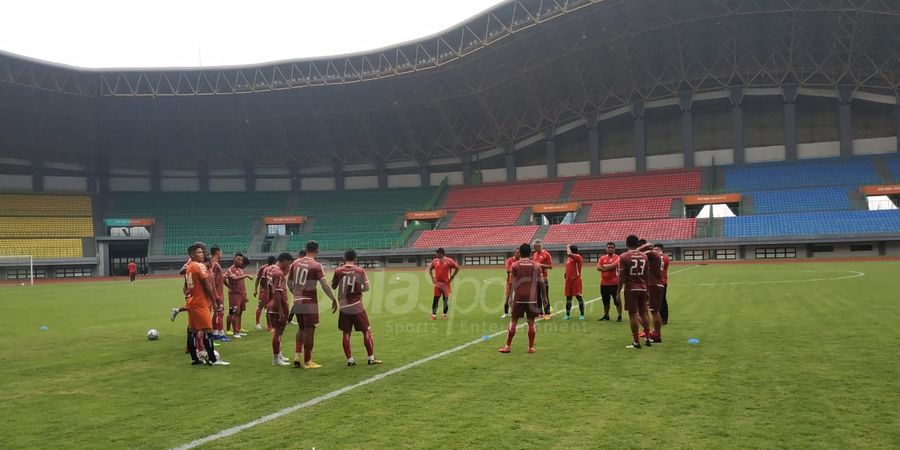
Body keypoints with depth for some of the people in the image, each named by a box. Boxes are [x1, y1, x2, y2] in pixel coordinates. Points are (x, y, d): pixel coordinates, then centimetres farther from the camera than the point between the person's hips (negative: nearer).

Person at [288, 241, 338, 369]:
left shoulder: (295, 263, 7)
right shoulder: (316, 266, -11)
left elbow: (289, 282, 14)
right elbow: (324, 285, -17)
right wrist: (334, 299, -12)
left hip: (297, 301, 6)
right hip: (309, 302, -6)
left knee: (301, 329, 20)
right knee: (309, 330, 2)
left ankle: (297, 357, 13)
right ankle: (307, 361, 8)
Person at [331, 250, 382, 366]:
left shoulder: (338, 271, -3)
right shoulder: (360, 270, -4)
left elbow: (333, 287, 10)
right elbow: (366, 287, -3)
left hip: (344, 307, 2)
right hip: (357, 307, -2)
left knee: (346, 333, 10)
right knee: (367, 330, 8)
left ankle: (350, 359, 11)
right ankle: (371, 358, 9)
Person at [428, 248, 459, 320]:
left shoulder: (449, 261, -6)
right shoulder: (435, 261, 5)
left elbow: (457, 268, 0)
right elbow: (430, 269, 19)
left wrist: (451, 277, -2)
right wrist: (432, 278, 9)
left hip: (446, 283, -2)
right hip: (437, 283, 2)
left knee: (446, 299, 3)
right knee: (435, 299, -2)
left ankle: (444, 314, 15)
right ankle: (434, 314, 1)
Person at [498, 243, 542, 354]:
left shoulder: (515, 265, 1)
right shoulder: (536, 265, 4)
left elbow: (511, 283, -1)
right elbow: (541, 283, 4)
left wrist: (510, 297, 6)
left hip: (519, 297, -1)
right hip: (532, 298, 1)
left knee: (513, 321, 7)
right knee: (531, 322, 7)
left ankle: (507, 346, 9)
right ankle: (531, 347, 9)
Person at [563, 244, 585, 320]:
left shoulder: (578, 257, -11)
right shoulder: (568, 258, 14)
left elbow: (569, 254, -29)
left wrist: (568, 247, -13)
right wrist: (566, 274, 14)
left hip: (576, 280, -8)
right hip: (569, 280, 8)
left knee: (579, 297, -3)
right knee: (568, 297, 10)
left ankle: (582, 315, 6)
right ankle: (567, 315, 18)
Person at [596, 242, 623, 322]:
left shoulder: (617, 258, -3)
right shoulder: (602, 258, 11)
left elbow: (614, 265, -20)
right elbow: (598, 268, -2)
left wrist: (604, 267, -7)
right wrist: (609, 267, -14)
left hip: (614, 283, -5)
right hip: (604, 283, 5)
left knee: (617, 300, -2)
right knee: (605, 301, 14)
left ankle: (619, 316, 4)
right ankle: (606, 315, 26)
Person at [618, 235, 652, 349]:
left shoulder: (624, 257, -8)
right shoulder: (644, 256, 7)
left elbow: (621, 277, -10)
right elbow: (646, 275, 11)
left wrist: (618, 292, -4)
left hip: (631, 289, -5)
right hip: (642, 289, 5)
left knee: (633, 314, -1)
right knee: (643, 313, 16)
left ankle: (636, 342, 1)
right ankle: (647, 338, 21)